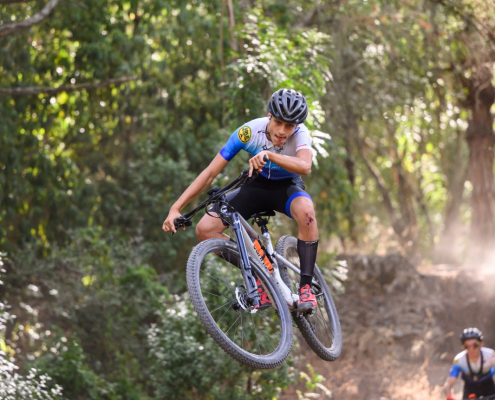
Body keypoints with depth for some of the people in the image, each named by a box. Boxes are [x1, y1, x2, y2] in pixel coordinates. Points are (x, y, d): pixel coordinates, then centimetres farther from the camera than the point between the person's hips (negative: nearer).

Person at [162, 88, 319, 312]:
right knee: (205, 229, -18)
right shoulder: (249, 132, -26)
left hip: (287, 187, -2)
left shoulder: (300, 134, -28)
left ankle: (306, 286, -28)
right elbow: (210, 172, -23)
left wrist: (269, 155, -63)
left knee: (305, 211, -40)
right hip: (257, 186, 2)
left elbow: (305, 166, -49)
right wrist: (176, 208, -30)